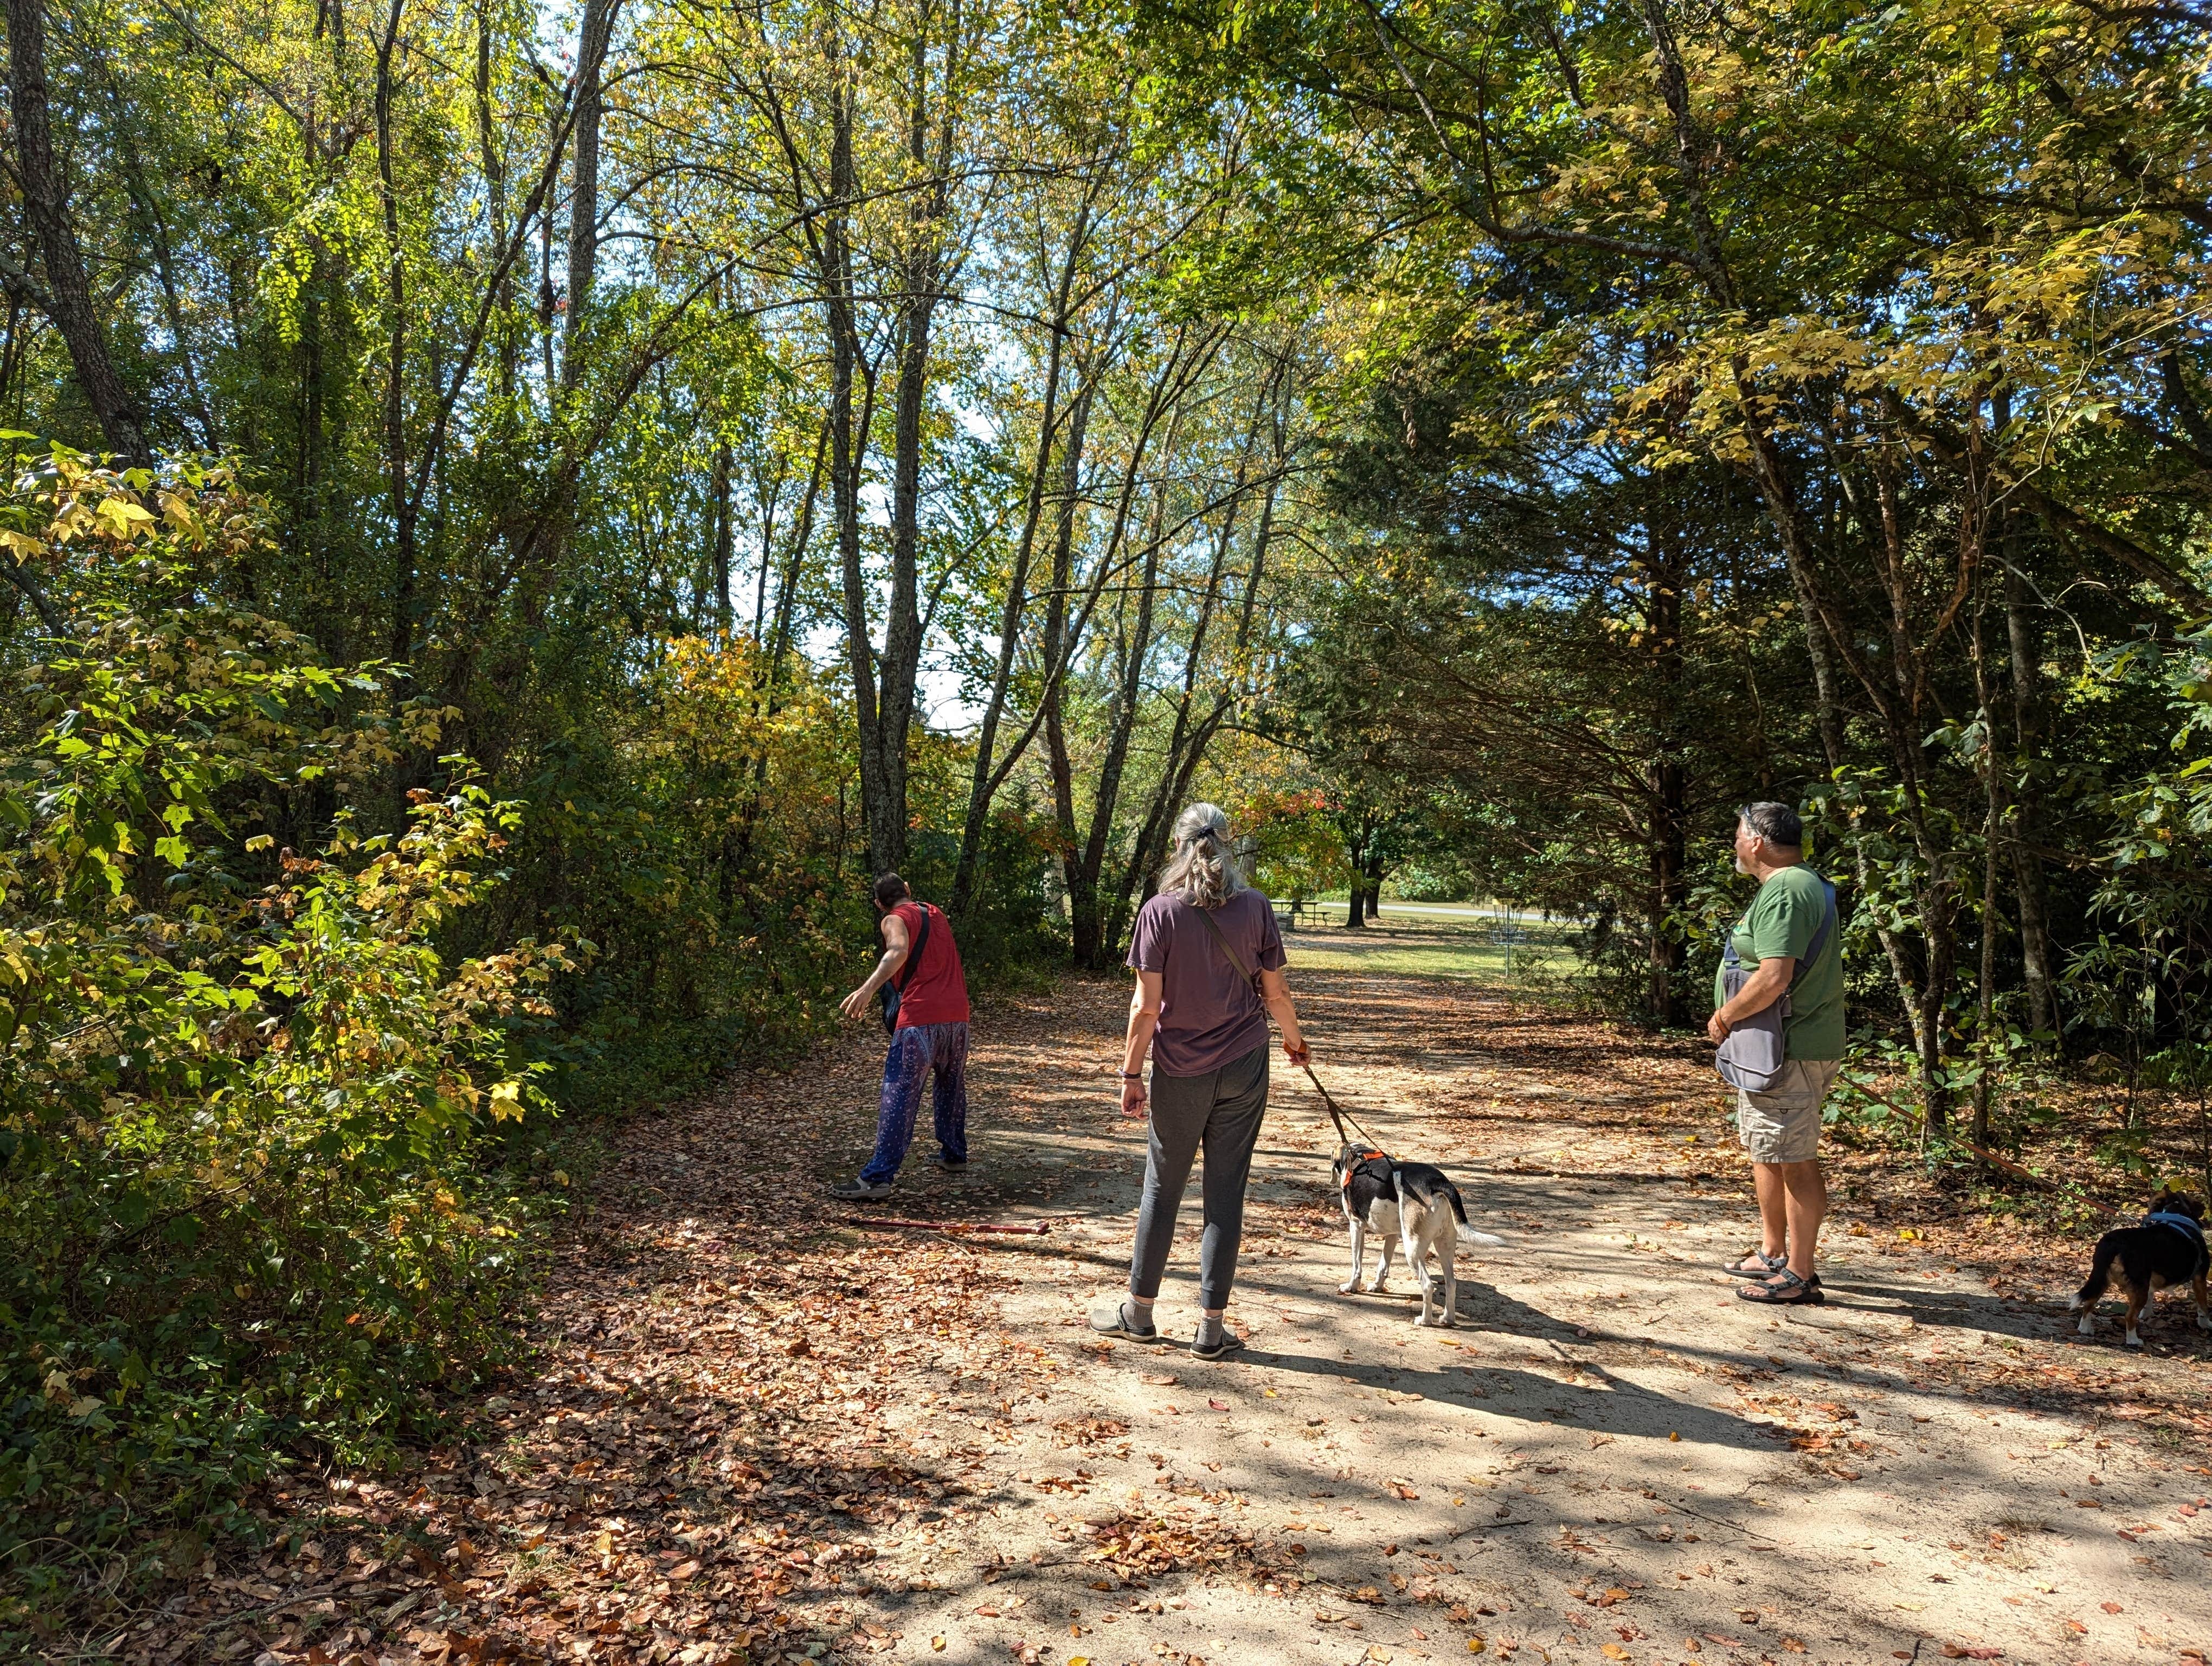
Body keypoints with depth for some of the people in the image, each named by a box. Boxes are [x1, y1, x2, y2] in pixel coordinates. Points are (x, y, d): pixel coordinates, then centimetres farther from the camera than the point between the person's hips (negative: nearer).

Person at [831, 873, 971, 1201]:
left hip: (921, 1016, -7)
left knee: (900, 1094, -9)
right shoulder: (937, 915, 22)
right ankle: (954, 1154, 34)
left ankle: (878, 1178, -13)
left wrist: (868, 988, -35)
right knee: (952, 1085, 25)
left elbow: (899, 952, -22)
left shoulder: (895, 920, 2)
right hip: (958, 1013, 7)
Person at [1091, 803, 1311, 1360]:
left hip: (1181, 1071, -1)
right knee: (1226, 1194, 7)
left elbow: (1146, 1006, -11)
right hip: (1244, 1068, 2)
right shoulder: (1256, 907, -2)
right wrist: (1294, 1039, 22)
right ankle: (1211, 1327, 14)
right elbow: (1275, 992, 4)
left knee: (1162, 1189, 12)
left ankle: (1139, 1312, 26)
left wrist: (1131, 1073, -3)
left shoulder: (1159, 911, -9)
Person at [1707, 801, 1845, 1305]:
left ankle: (1798, 1276, 8)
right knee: (1766, 1150, 20)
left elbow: (1774, 979, -29)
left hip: (1788, 1050, -11)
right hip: (1794, 1043, 11)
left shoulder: (1782, 892, -20)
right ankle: (1772, 1254, 32)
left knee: (1794, 1160, -2)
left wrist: (1724, 1016, -14)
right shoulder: (1808, 884, 16)